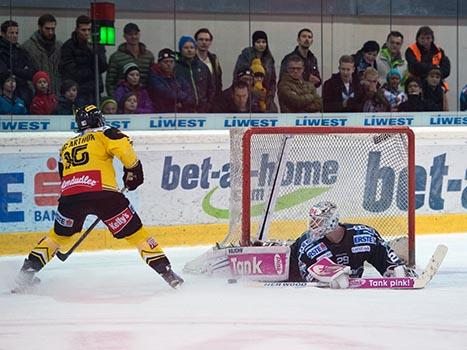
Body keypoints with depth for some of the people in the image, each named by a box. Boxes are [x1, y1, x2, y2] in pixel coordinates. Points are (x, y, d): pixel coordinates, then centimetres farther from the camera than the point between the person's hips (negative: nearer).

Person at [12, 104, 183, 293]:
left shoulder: (67, 145, 30)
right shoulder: (104, 134, 13)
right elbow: (125, 149, -5)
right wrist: (133, 171, 11)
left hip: (69, 195, 4)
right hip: (101, 191, -4)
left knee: (59, 234, 25)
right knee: (134, 231, 5)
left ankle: (27, 271, 19)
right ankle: (164, 269, 2)